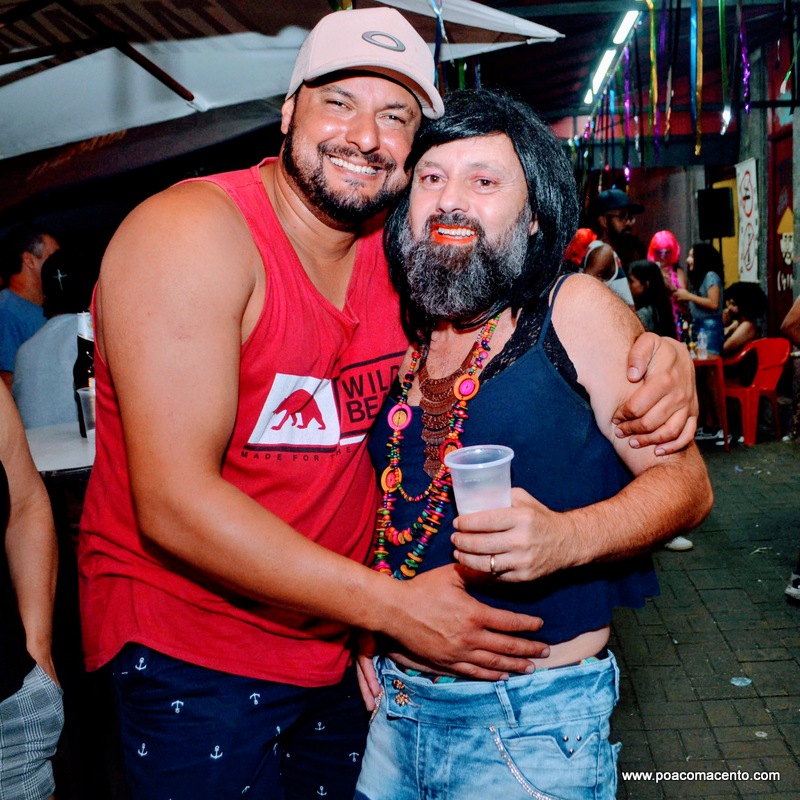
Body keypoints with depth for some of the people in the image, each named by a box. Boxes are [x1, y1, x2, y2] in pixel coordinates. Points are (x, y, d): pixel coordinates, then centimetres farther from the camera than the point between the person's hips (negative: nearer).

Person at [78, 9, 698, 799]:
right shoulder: (191, 234, -19)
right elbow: (175, 505, -25)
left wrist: (654, 356, -14)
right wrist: (395, 606, -25)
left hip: (339, 640, 5)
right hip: (186, 641, -5)